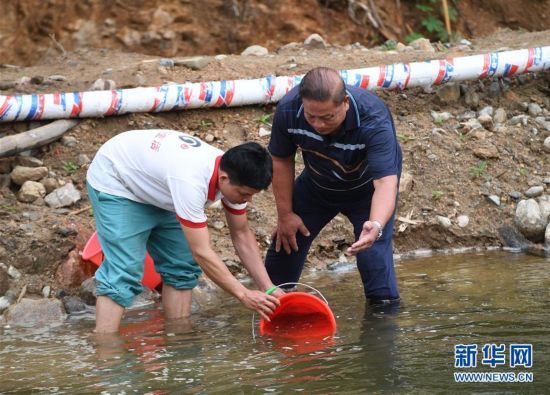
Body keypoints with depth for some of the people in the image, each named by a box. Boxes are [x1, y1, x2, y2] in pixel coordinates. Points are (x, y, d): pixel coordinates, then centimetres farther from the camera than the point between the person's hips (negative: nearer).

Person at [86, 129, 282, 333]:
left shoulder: (233, 176, -18)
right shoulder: (191, 181, -42)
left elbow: (241, 234, -4)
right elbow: (201, 253, -38)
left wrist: (268, 288, -12)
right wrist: (243, 294, -35)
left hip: (152, 187, 9)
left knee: (182, 269, 3)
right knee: (124, 273, -20)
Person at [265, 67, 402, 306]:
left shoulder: (374, 121, -42)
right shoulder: (288, 109, -32)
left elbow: (385, 180, -49)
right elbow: (281, 160, -13)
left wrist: (376, 226, -68)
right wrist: (285, 214, -8)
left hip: (366, 188, -3)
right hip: (317, 184, 3)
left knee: (373, 254, -17)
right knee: (286, 241, 6)